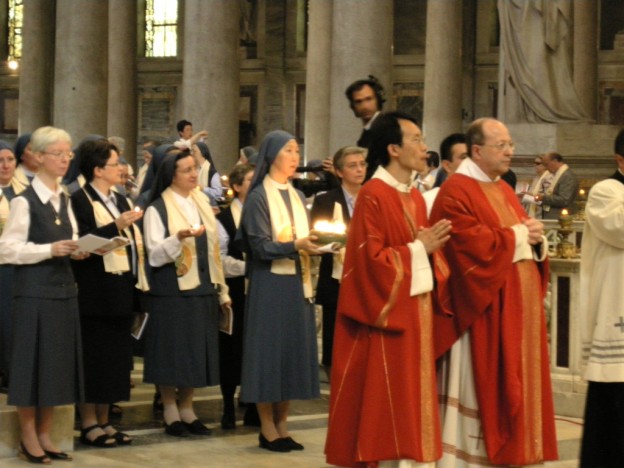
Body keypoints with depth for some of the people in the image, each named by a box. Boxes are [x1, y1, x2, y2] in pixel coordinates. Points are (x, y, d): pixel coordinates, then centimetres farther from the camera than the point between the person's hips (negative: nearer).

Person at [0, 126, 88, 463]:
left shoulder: (64, 200, 13)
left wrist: (77, 250, -2)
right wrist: (50, 249, -20)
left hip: (64, 289, 7)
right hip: (34, 291, -7)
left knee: (58, 362, 9)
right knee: (33, 361, -2)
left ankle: (44, 435, 19)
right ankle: (28, 438, 9)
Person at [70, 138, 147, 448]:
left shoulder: (120, 200, 17)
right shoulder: (80, 200, -8)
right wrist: (116, 227, -24)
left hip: (121, 292, 8)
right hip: (94, 292, -8)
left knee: (115, 358, 10)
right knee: (93, 358, -2)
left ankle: (104, 421, 18)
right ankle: (89, 423, 6)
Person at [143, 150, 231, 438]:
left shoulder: (202, 204, 12)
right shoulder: (158, 209, -6)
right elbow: (154, 255, -13)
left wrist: (222, 290, 15)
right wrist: (179, 238, -30)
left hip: (203, 289, 6)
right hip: (172, 292, -6)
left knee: (197, 351, 8)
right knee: (172, 352, 0)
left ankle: (187, 410, 18)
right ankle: (171, 413, 11)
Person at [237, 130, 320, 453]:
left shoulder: (297, 197, 14)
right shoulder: (258, 197, -6)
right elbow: (260, 246, -14)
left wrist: (316, 243, -4)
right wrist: (295, 246, -28)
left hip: (297, 282, 7)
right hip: (270, 284, -7)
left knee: (294, 348, 6)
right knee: (269, 347, -3)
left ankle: (281, 424, 14)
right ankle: (267, 428, 4)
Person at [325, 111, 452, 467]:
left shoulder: (416, 197, 13)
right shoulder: (373, 196, -13)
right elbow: (370, 259, -19)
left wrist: (432, 250, -4)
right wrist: (418, 249, -13)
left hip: (416, 317, 8)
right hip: (385, 319, -8)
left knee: (412, 402, 10)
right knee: (384, 405, -3)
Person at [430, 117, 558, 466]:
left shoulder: (505, 191, 17)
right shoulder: (456, 192, -12)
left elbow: (524, 238, 19)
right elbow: (472, 245, -22)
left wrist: (536, 237, -3)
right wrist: (517, 235, -12)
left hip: (516, 309, 9)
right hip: (484, 312, -9)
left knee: (511, 385, 10)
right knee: (482, 386, -5)